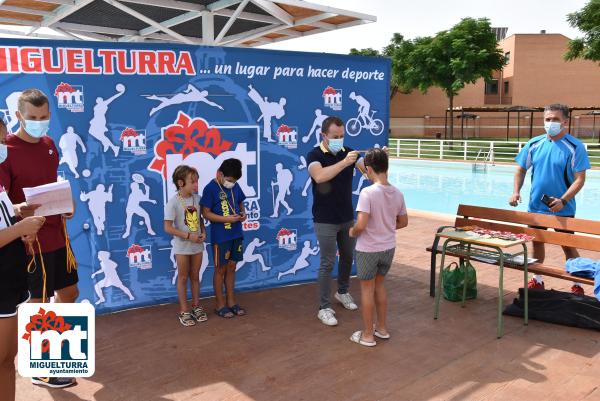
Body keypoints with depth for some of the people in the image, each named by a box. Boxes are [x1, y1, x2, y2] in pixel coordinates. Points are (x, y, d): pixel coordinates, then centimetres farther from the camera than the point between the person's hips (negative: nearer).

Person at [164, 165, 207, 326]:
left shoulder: (197, 198, 0)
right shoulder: (173, 202, -16)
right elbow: (168, 228, -16)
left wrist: (203, 233, -6)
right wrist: (188, 236, -19)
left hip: (197, 245, 5)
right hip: (182, 246, -4)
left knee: (195, 276, 16)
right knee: (183, 277, 8)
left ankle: (196, 306, 29)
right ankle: (184, 311, 20)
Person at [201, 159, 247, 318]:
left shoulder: (235, 186, 5)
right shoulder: (210, 188, -12)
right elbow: (206, 213, -13)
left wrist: (243, 213, -4)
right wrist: (226, 219, -22)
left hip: (236, 234, 6)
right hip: (220, 236, -6)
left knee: (231, 267, 14)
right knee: (220, 269, 5)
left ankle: (231, 301, 26)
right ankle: (220, 305, 18)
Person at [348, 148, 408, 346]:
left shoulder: (368, 192, -22)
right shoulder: (397, 193, -2)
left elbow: (360, 225, -28)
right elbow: (403, 222, 9)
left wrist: (352, 232, -7)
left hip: (368, 250, -6)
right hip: (389, 248, 6)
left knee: (367, 289, 9)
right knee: (379, 286, 22)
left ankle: (367, 335, 20)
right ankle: (382, 329, 33)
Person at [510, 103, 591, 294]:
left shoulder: (575, 147, -10)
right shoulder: (534, 144, 1)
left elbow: (580, 179, -13)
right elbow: (521, 169, 9)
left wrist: (563, 201, -25)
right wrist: (516, 191, -7)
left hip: (563, 209, -4)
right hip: (535, 206, 4)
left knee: (568, 246, 5)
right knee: (537, 241, 15)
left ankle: (577, 286, 21)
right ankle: (537, 280, 32)